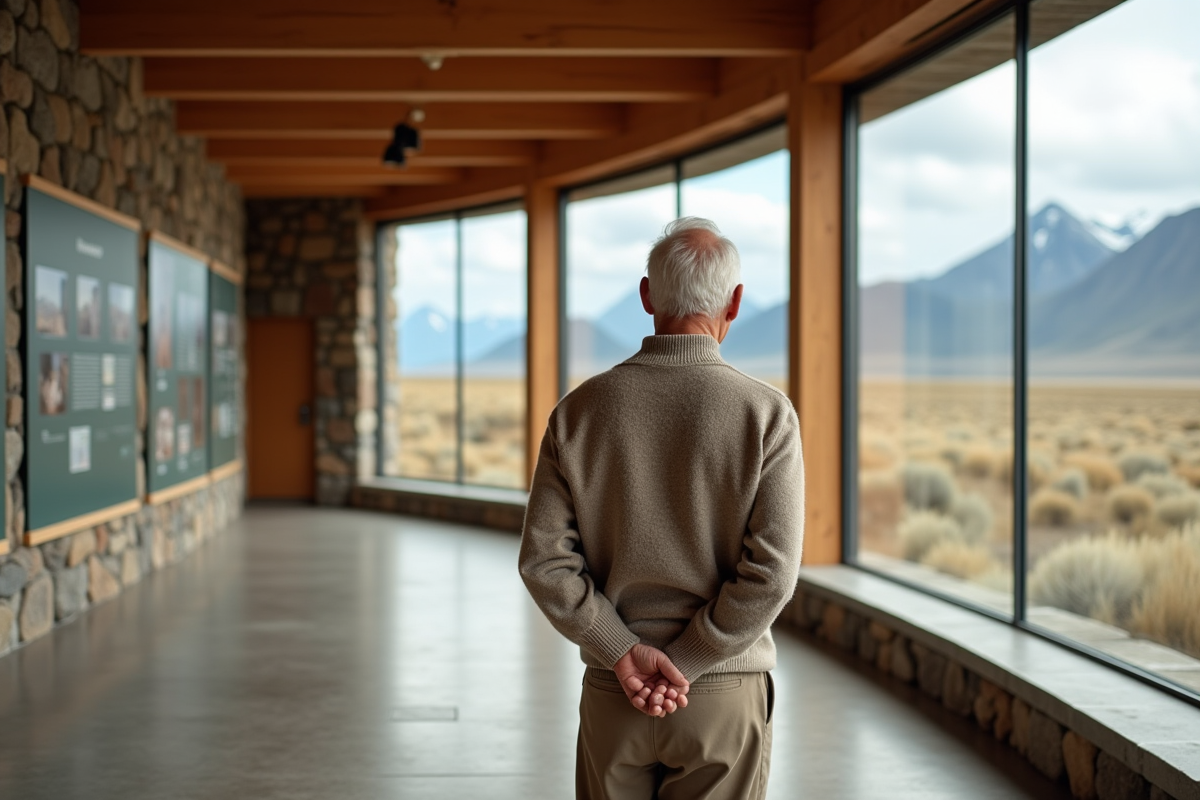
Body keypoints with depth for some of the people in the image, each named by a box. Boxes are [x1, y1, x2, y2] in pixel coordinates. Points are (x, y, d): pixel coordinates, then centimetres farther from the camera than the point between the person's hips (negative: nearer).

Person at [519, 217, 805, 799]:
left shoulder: (580, 409, -4)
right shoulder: (767, 415, -11)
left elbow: (544, 561, -7)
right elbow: (770, 572, -17)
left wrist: (627, 656, -9)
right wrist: (680, 666, -11)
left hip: (611, 695, 2)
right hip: (724, 697, -2)